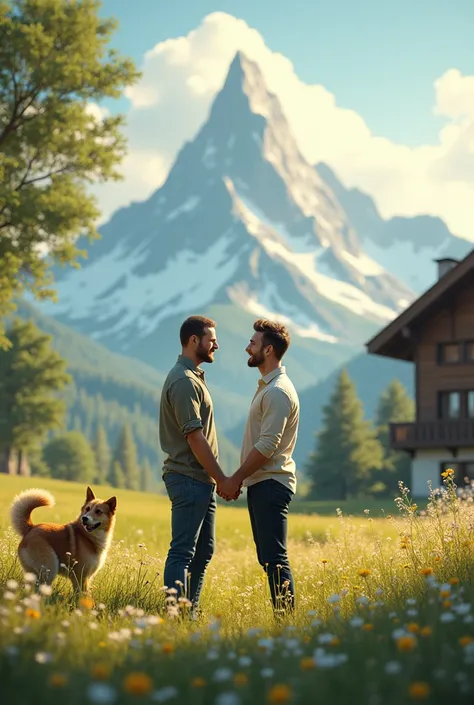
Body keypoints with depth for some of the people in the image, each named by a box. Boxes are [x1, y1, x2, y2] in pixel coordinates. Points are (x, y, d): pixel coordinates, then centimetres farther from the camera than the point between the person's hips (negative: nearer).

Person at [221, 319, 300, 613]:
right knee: (267, 556, 12)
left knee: (275, 557, -10)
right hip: (261, 482, 11)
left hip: (271, 484, -11)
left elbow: (267, 446, -20)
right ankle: (282, 617, 16)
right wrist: (241, 479, 15)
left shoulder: (278, 391, -15)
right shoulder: (267, 386, 18)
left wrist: (236, 478, -14)